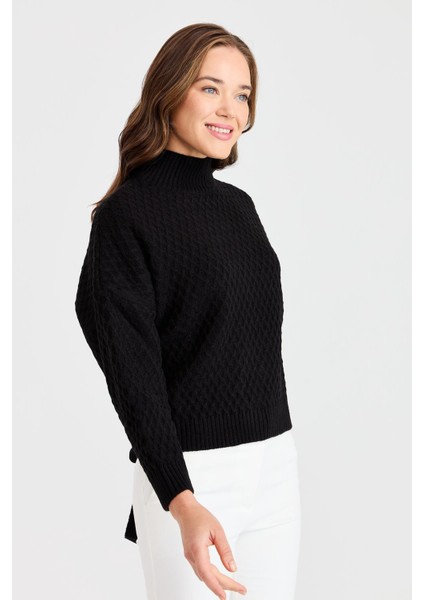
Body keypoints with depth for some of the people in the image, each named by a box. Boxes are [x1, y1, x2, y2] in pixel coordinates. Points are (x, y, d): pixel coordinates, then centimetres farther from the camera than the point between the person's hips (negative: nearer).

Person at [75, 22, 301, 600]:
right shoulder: (126, 214, -10)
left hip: (275, 462, 6)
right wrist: (182, 502, -28)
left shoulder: (239, 205, 10)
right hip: (188, 470, -6)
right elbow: (132, 370, -17)